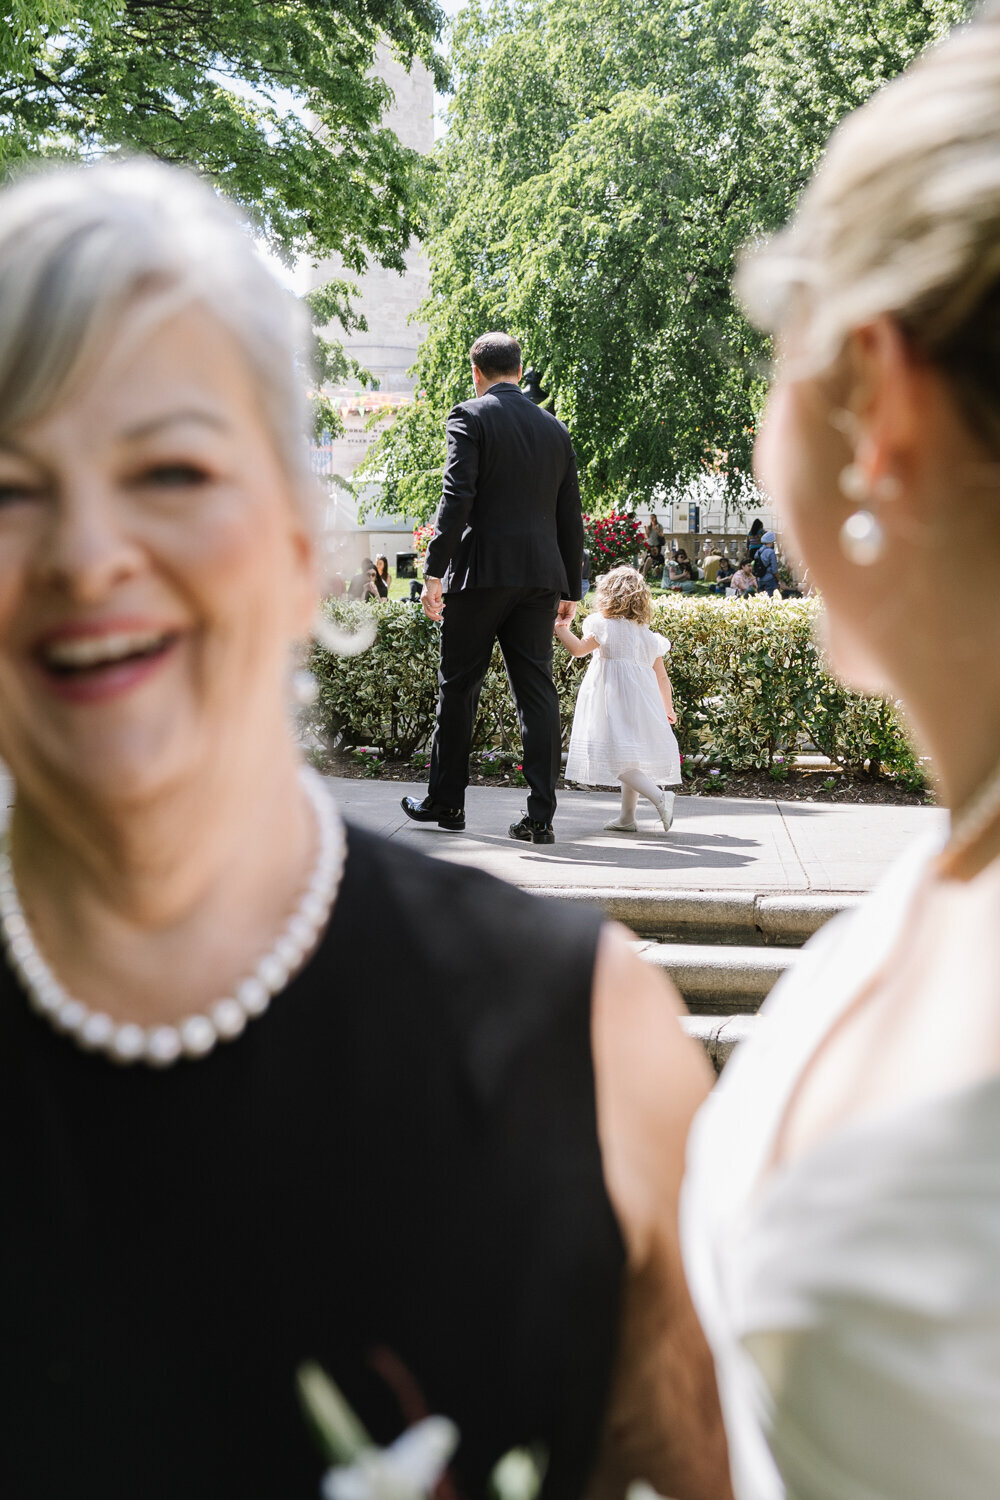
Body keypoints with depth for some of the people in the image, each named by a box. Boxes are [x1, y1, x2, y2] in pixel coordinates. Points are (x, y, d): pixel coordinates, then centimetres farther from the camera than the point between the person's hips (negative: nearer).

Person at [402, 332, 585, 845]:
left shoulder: (470, 417, -2)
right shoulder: (555, 429, 14)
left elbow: (456, 499, -13)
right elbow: (570, 517, 15)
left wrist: (435, 572, -13)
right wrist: (571, 589, 19)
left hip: (481, 572, -4)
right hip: (540, 574, 4)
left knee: (458, 687, 8)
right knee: (538, 691, 2)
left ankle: (445, 802, 17)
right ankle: (540, 817, -1)